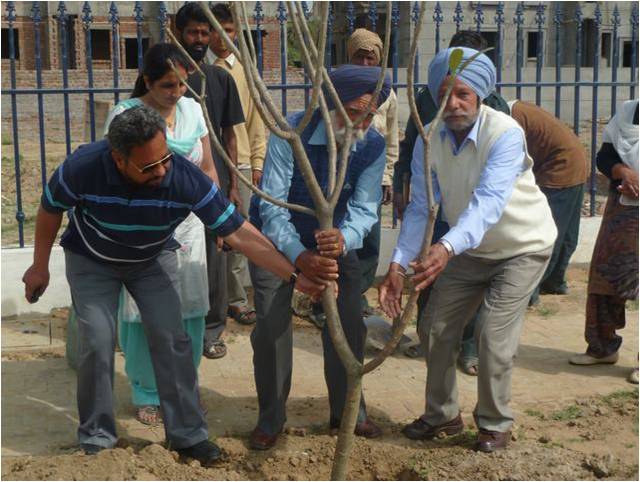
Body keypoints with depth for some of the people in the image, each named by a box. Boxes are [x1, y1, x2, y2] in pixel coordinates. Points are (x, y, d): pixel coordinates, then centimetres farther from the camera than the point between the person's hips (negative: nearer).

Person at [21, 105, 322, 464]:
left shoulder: (187, 178, -35)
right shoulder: (83, 168, -35)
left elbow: (240, 233, -30)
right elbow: (51, 209, -12)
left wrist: (294, 276, -34)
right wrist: (40, 267, -2)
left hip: (154, 259, 1)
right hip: (92, 260, -1)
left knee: (171, 338, -7)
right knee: (97, 341, -11)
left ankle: (188, 435, 7)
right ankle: (97, 438, 9)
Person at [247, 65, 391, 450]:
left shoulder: (374, 147, -19)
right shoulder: (291, 133, -29)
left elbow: (364, 208, -25)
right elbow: (271, 205, -33)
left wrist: (343, 239, -50)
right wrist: (299, 256, -49)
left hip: (336, 240, 3)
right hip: (278, 240, -3)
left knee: (349, 324, 5)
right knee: (272, 327, -5)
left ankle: (349, 410, 26)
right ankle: (271, 418, 14)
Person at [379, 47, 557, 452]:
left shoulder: (506, 134, -31)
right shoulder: (430, 139, -14)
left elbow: (489, 202, -44)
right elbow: (421, 206, -16)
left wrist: (447, 248, -60)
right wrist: (399, 265, -28)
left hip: (523, 246, -5)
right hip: (471, 249, 6)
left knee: (495, 335, -13)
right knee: (436, 328, 5)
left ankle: (496, 424, 10)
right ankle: (442, 415, 26)